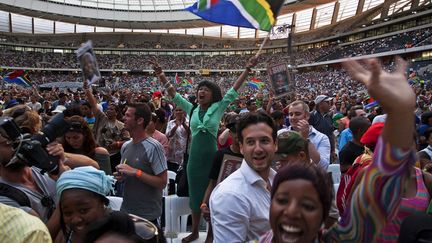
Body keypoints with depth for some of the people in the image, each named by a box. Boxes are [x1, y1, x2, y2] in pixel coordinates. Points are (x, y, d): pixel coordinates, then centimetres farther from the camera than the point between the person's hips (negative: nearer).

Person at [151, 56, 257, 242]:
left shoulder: (218, 108, -1)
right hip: (195, 157, 3)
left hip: (212, 156, -3)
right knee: (195, 194, 15)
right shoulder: (192, 109, 6)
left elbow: (234, 90, -4)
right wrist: (161, 75, 0)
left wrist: (247, 69, -8)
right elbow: (173, 94, 7)